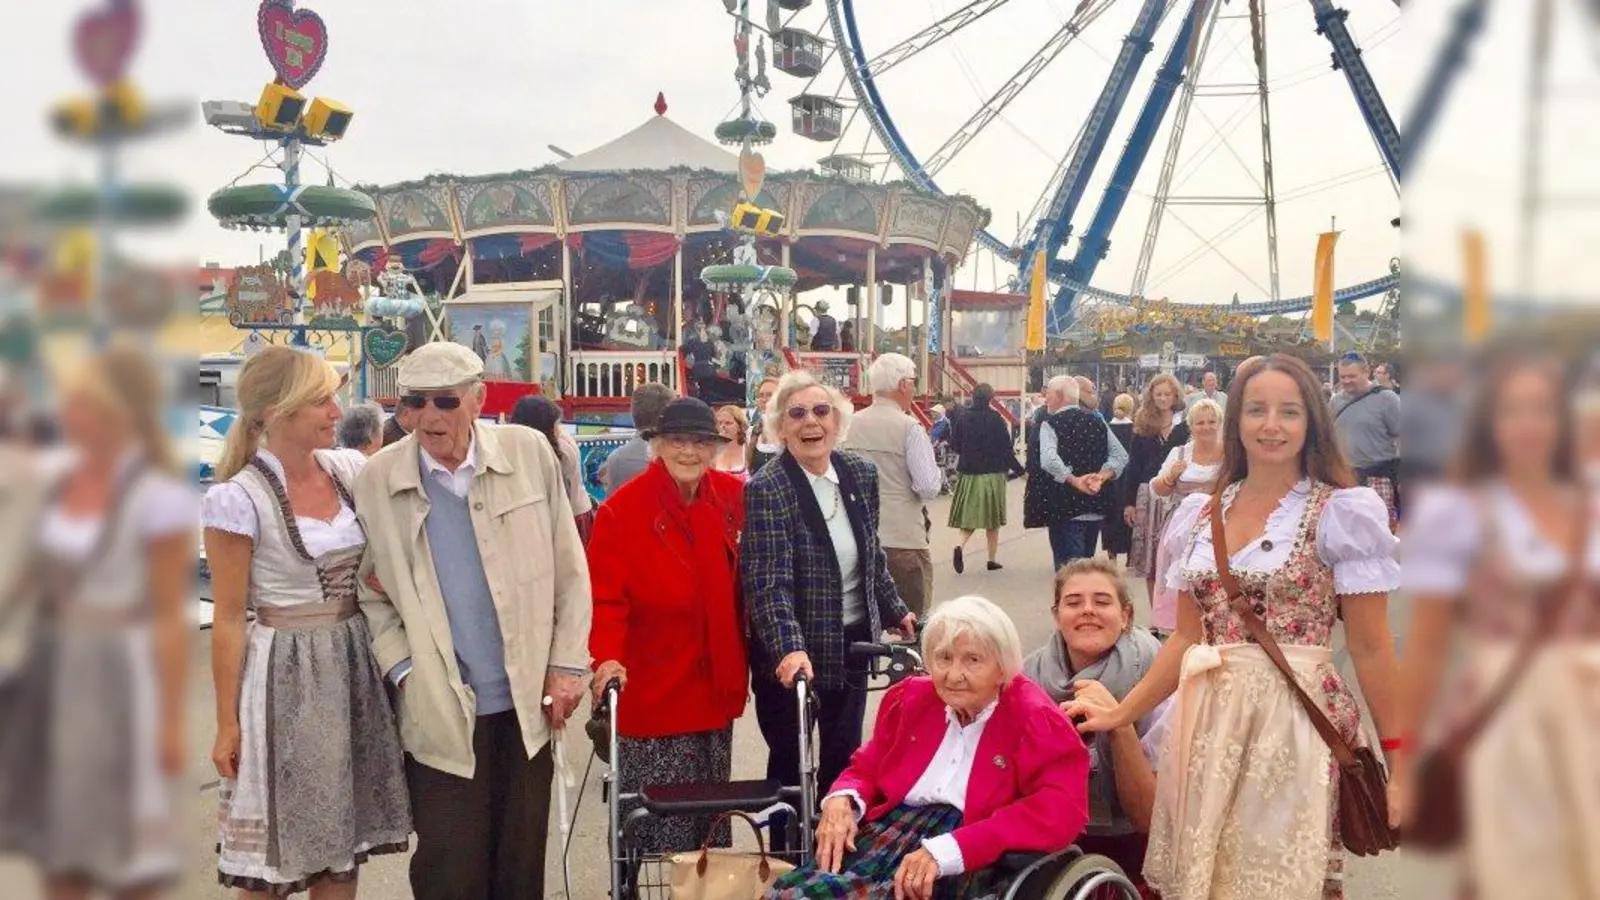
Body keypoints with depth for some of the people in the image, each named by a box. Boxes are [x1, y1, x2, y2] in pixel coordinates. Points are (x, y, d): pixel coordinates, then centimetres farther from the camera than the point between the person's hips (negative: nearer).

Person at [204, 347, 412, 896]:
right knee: (274, 855, 4)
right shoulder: (237, 499, -14)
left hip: (354, 665, 6)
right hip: (286, 675, -5)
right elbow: (228, 619, -10)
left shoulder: (350, 470, 2)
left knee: (344, 842, 13)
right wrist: (227, 722, -9)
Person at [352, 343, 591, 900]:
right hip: (440, 712, -1)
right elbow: (372, 594, 4)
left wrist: (568, 665, 0)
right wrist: (403, 670, -7)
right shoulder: (378, 479, -4)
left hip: (527, 701, 1)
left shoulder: (529, 453, -3)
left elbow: (569, 569, 3)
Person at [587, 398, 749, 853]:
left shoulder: (734, 496, 1)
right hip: (651, 689, -5)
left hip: (717, 683, 5)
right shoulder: (622, 510, -12)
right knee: (657, 815, -2)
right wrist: (607, 658, -28)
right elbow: (606, 597, -15)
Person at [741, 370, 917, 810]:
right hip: (793, 654, -5)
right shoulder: (766, 489, -18)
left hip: (853, 641, 6)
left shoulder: (862, 475, 0)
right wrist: (789, 648, -39)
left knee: (844, 756, 16)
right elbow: (769, 580, -27)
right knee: (790, 762, 7)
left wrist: (894, 610, 21)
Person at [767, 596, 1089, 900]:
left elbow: (1062, 809, -16)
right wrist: (840, 800, -2)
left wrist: (945, 850, -23)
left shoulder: (1033, 718, -2)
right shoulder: (911, 697, 16)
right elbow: (866, 770, 25)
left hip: (964, 859, -5)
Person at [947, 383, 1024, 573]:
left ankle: (961, 546, -17)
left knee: (969, 515, 9)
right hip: (993, 474, -2)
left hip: (967, 473, 2)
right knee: (992, 516, 10)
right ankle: (992, 559, 13)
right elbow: (1006, 449, -10)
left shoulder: (963, 419, -2)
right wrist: (1019, 469, 1)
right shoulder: (996, 420, -11)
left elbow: (954, 445, 4)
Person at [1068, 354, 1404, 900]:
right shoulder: (1202, 515, 10)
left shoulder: (1341, 513, -4)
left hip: (1295, 720, -5)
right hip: (1209, 721, 5)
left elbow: (1370, 648, -4)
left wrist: (1397, 760, -6)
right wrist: (1119, 714, 9)